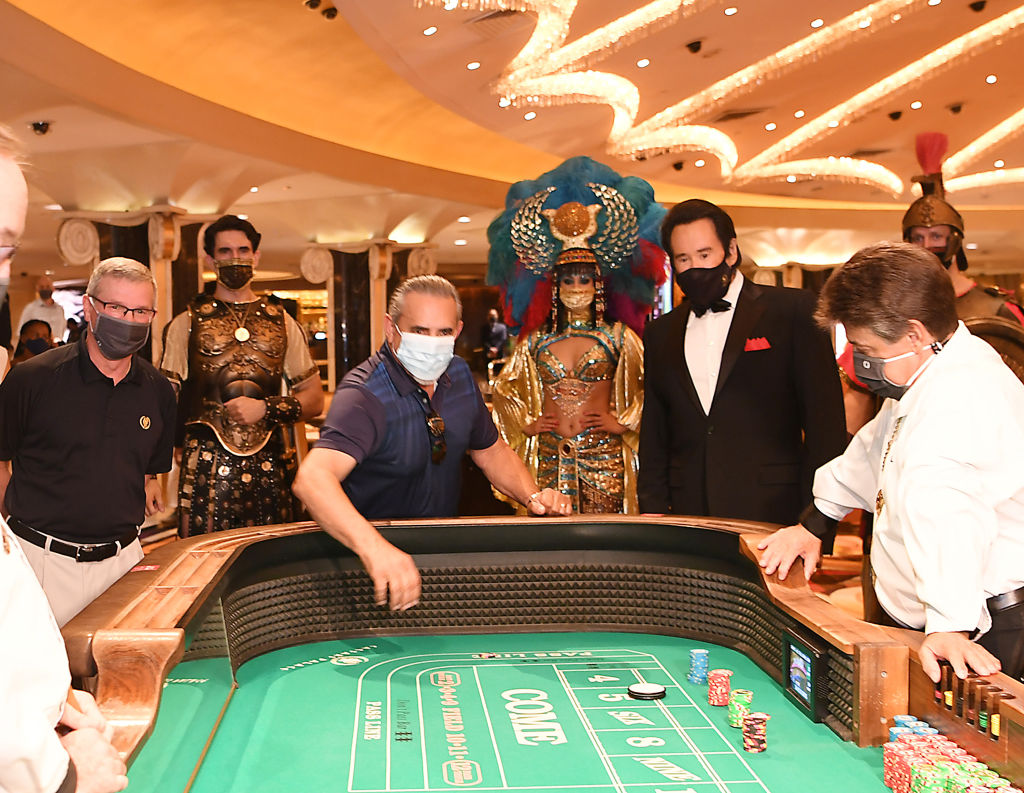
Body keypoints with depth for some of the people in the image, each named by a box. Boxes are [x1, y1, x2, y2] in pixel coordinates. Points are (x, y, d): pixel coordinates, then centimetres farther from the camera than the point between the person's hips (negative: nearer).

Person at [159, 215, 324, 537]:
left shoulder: (283, 323, 13)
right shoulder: (187, 324, 9)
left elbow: (314, 400, 12)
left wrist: (266, 408, -6)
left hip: (272, 467, 2)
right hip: (205, 470, -1)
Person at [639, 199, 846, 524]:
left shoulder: (793, 310, 1)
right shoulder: (660, 333, 14)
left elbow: (825, 421, -3)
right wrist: (652, 507, 7)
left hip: (772, 511, -3)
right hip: (688, 516, 3)